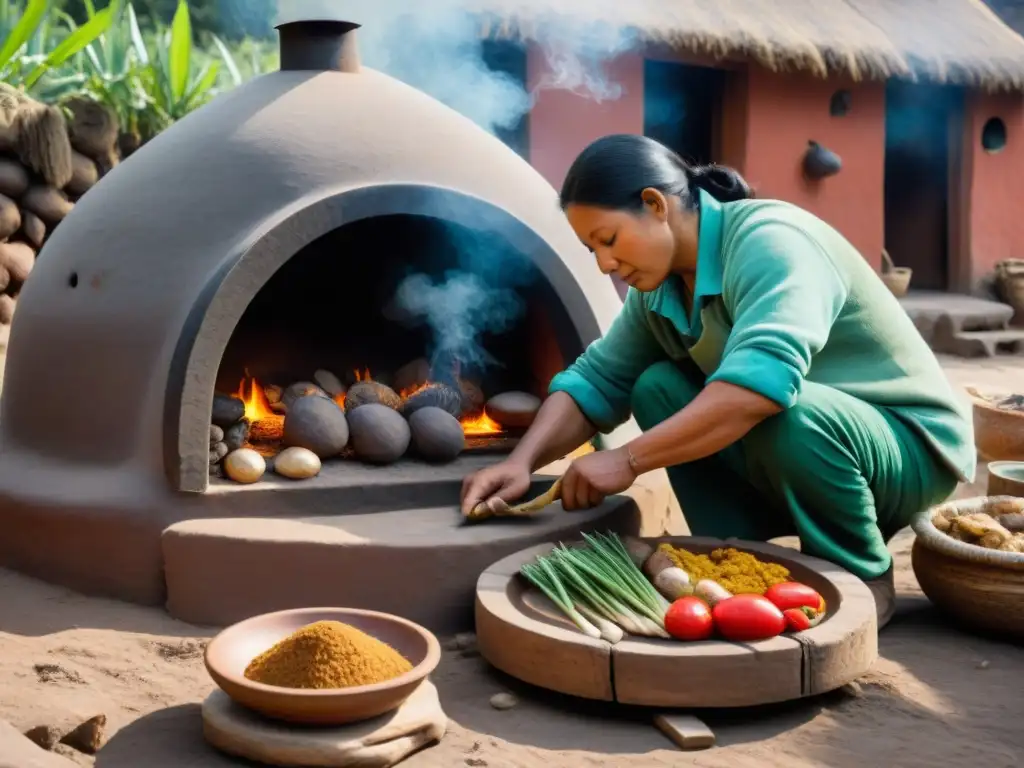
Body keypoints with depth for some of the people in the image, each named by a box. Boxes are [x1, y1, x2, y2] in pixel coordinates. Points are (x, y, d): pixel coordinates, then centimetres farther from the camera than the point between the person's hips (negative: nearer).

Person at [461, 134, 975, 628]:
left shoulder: (768, 241, -27)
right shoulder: (659, 286, -1)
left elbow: (764, 380, -42)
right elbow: (594, 380, 0)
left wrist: (628, 461, -39)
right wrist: (522, 461, -17)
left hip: (908, 445, -7)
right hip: (799, 461, 7)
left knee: (785, 413, -36)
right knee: (659, 388, -7)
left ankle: (864, 577, -11)